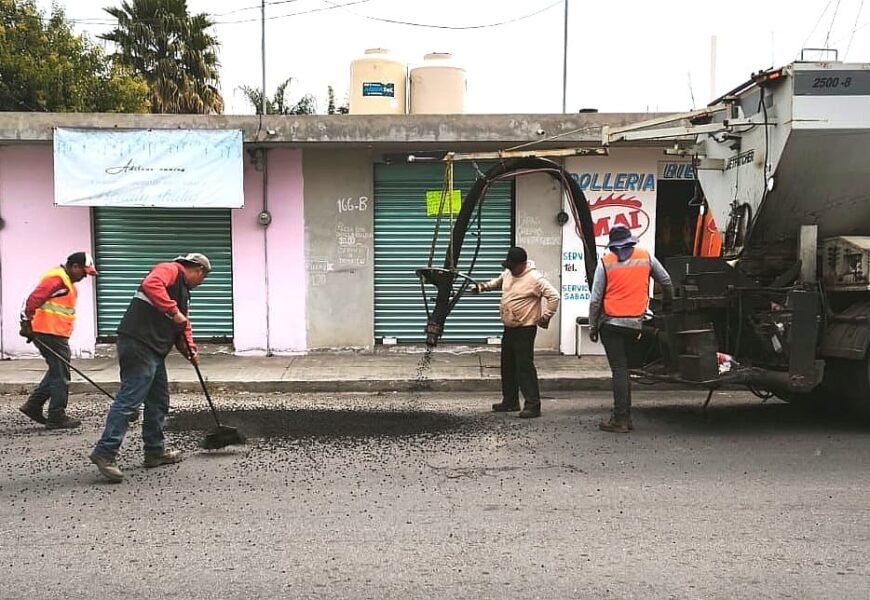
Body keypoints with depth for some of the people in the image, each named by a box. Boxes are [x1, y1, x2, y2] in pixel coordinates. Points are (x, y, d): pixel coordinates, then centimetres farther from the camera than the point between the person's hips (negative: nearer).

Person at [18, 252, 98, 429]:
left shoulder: (66, 281, 18)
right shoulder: (57, 279, -16)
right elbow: (33, 299, -23)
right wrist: (27, 323, -20)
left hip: (55, 335, 10)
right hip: (50, 334, -10)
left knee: (56, 372, 18)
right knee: (60, 375, -4)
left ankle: (33, 406, 22)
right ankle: (57, 418, 3)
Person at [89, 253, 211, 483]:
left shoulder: (183, 290, 26)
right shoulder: (170, 270, -3)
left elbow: (182, 326, 26)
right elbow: (150, 285, -26)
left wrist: (190, 349, 9)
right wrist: (174, 311, -23)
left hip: (154, 351, 11)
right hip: (138, 345, -11)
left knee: (158, 401, 15)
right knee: (129, 399, -12)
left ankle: (155, 450, 24)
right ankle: (105, 453, -10)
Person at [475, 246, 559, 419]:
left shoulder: (535, 278, -17)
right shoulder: (508, 273, 8)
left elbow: (554, 296, -18)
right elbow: (497, 282, 28)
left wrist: (546, 317, -15)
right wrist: (483, 287, 11)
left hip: (525, 329, -9)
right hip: (509, 328, 9)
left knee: (525, 366, -11)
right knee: (507, 366, 15)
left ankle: (533, 405, -7)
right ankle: (510, 401, 28)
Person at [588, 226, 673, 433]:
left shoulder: (605, 262, -3)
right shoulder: (645, 256, 6)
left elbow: (595, 299, -4)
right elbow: (666, 281, 16)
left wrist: (592, 326, 4)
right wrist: (668, 303, 34)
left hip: (611, 322, -3)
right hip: (635, 323, 3)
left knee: (619, 370, -3)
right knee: (624, 368, 15)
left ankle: (620, 420, -4)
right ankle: (625, 417, 17)